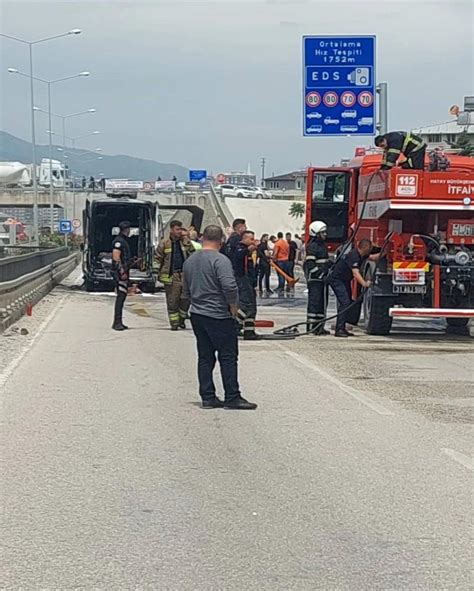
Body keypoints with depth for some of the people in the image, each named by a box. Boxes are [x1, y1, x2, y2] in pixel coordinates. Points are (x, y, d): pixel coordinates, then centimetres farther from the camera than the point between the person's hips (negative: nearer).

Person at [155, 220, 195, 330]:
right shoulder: (164, 243, 1)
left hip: (185, 275, 2)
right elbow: (158, 257, 7)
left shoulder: (185, 242, 9)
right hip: (171, 276, -2)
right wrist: (164, 267, 4)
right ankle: (174, 322, 8)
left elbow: (192, 252, 0)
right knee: (172, 301, 0)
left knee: (186, 299, 0)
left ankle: (182, 319, 19)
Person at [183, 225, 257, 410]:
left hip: (197, 315, 7)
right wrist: (234, 307, -10)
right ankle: (232, 398, -1)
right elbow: (230, 286, -24)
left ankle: (207, 397, 9)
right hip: (219, 316, -7)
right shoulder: (220, 260, -14)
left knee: (205, 357, 10)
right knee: (228, 357, -2)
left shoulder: (189, 261, 11)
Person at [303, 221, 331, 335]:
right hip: (314, 279, -10)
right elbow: (310, 264, -19)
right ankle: (311, 325, -8)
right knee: (315, 301, -10)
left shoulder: (323, 245, 19)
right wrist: (321, 274, -24)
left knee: (323, 302, 11)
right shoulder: (312, 246, -12)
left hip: (323, 278, 10)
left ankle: (320, 326, 17)